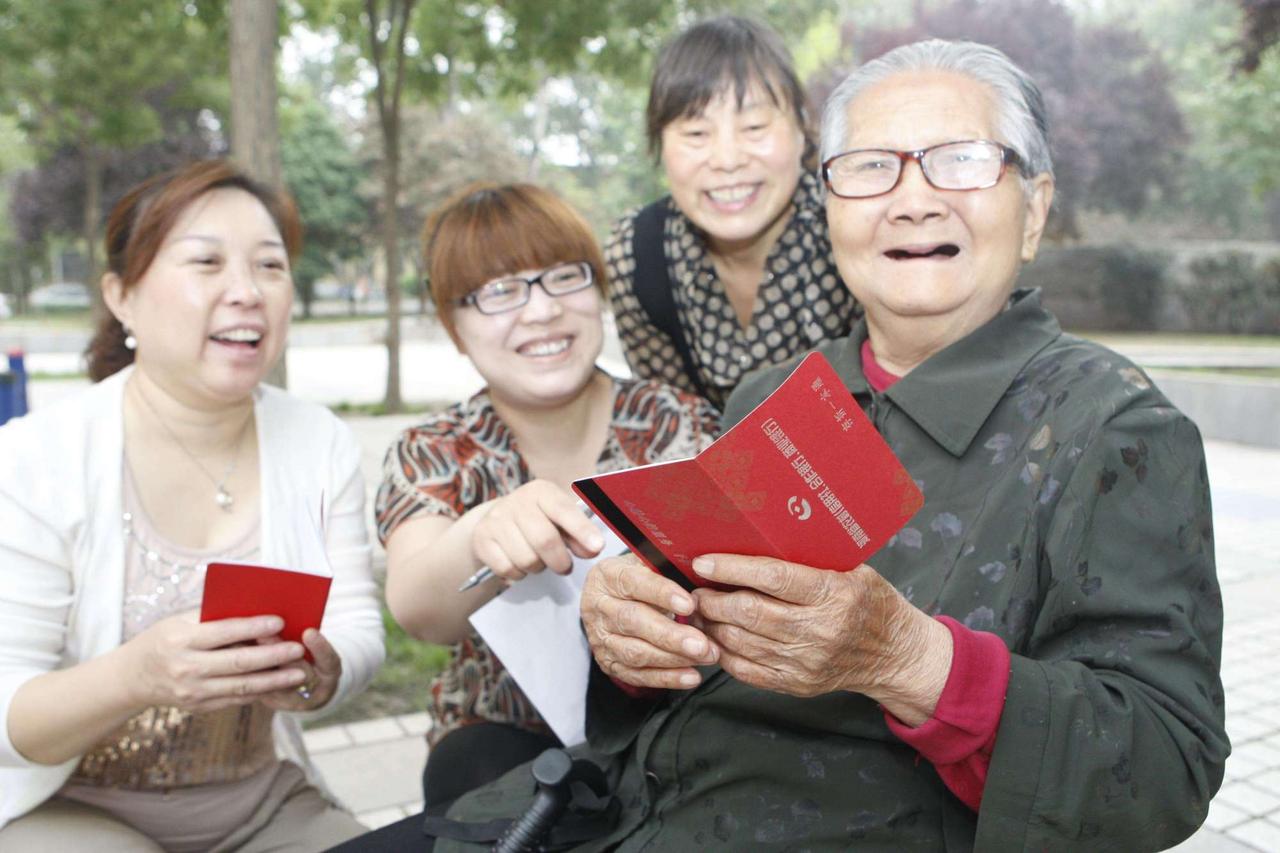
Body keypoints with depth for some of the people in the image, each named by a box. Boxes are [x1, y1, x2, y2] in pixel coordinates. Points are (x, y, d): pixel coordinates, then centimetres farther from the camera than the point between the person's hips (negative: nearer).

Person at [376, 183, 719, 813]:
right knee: (475, 769, -30)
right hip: (506, 733, 0)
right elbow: (418, 613, -22)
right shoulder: (431, 458, -3)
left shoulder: (678, 428, -2)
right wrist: (483, 539, -45)